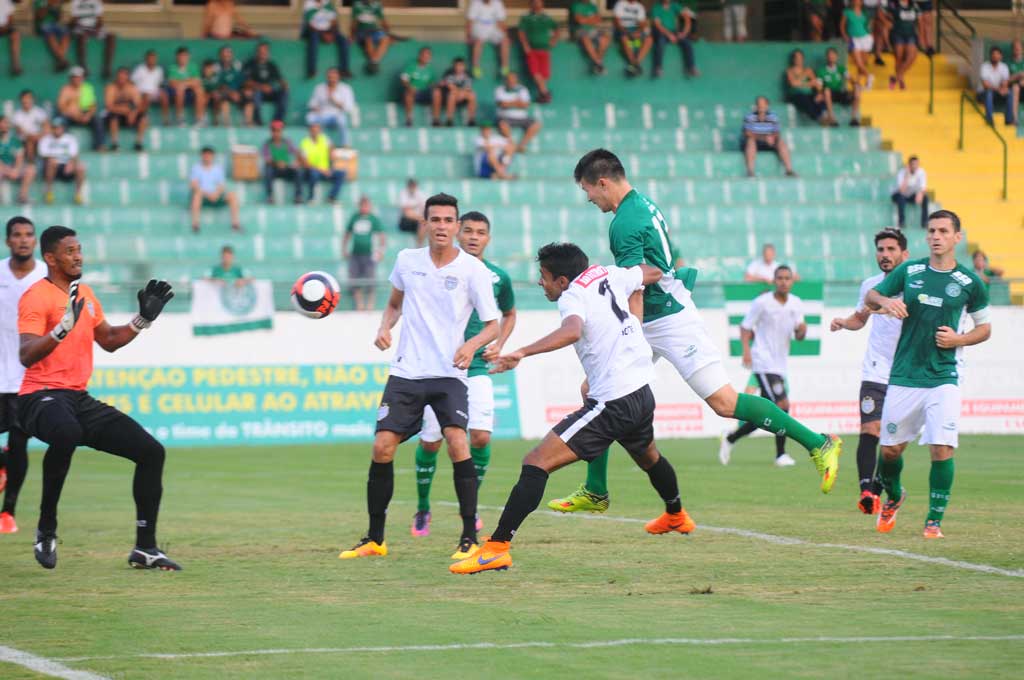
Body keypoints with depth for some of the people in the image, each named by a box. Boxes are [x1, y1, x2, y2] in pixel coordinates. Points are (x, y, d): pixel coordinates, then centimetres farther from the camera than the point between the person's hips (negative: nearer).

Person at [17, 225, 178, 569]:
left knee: (151, 451, 1)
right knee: (66, 433, -43)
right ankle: (46, 529, -25)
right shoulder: (37, 296, -8)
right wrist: (64, 325, -32)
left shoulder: (85, 293, 17)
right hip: (41, 396, -8)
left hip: (80, 399, 8)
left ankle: (145, 548, 9)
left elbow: (109, 340, 31)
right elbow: (27, 356, -21)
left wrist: (143, 319, 18)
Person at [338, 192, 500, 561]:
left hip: (448, 374, -3)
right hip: (405, 372, 3)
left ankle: (470, 538, -14)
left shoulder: (473, 270, -5)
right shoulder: (407, 260, 5)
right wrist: (384, 328, 2)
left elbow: (493, 325, -2)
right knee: (382, 447, -4)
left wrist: (471, 345, -22)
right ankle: (374, 539, 11)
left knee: (456, 441, -23)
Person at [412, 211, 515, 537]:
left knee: (481, 437, -14)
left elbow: (508, 314, 23)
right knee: (430, 442, -1)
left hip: (476, 367, 1)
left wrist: (498, 345, 7)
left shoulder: (498, 277, 5)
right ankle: (422, 509, 20)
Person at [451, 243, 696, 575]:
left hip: (611, 404, -9)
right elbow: (653, 274, 27)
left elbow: (572, 330, -38)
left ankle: (497, 547, -25)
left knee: (536, 462, -14)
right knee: (647, 457, 40)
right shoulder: (608, 275, 8)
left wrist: (522, 352, -43)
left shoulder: (572, 297, -14)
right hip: (642, 393, 9)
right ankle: (676, 516, 66)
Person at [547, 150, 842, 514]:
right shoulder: (642, 203, 11)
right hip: (650, 323, 10)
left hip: (670, 320, -10)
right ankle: (594, 492, 12)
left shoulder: (625, 224, -19)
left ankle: (819, 444, -7)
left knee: (724, 402, -12)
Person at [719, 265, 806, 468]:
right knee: (782, 405, -18)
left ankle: (730, 439, 23)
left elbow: (799, 336, 13)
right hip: (763, 363, -7)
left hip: (780, 365, 7)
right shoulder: (762, 303, -7)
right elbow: (745, 327, -2)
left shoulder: (797, 304, 9)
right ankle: (781, 455, -10)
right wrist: (746, 350, -17)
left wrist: (802, 330, -11)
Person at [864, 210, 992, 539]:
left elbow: (984, 327, 11)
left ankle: (934, 520, 0)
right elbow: (871, 296, 13)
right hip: (904, 376, 2)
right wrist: (886, 301, -11)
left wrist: (958, 339, -8)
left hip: (943, 378, -2)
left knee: (942, 449, -14)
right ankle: (894, 497, 39)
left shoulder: (970, 283, -1)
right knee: (890, 448, 8)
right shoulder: (908, 271, 2)